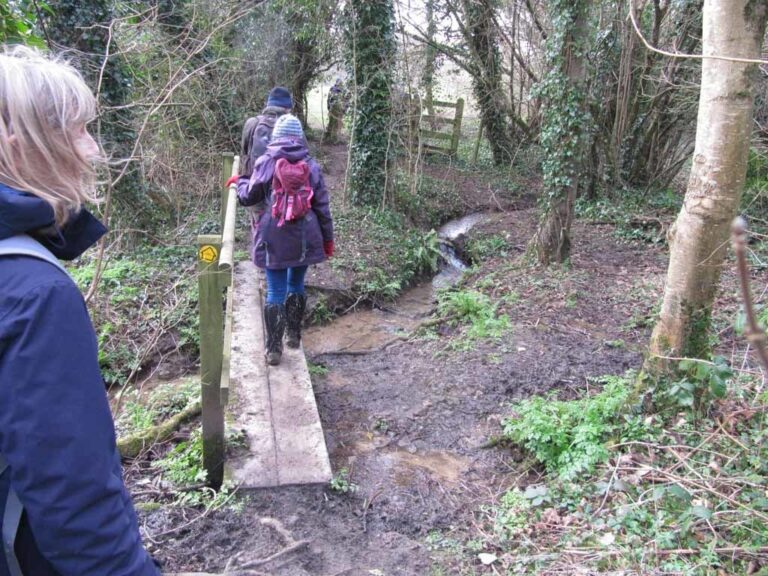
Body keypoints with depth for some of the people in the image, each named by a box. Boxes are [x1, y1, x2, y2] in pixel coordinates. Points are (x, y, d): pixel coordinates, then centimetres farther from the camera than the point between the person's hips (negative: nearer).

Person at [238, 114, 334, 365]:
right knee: (296, 285, 19)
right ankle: (294, 335, 31)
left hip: (273, 239, -2)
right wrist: (328, 238, 11)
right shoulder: (311, 165, 1)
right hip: (304, 238, 2)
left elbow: (249, 197, 5)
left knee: (275, 291, 3)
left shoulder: (265, 162, -4)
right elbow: (322, 205, 3)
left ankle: (274, 348, 4)